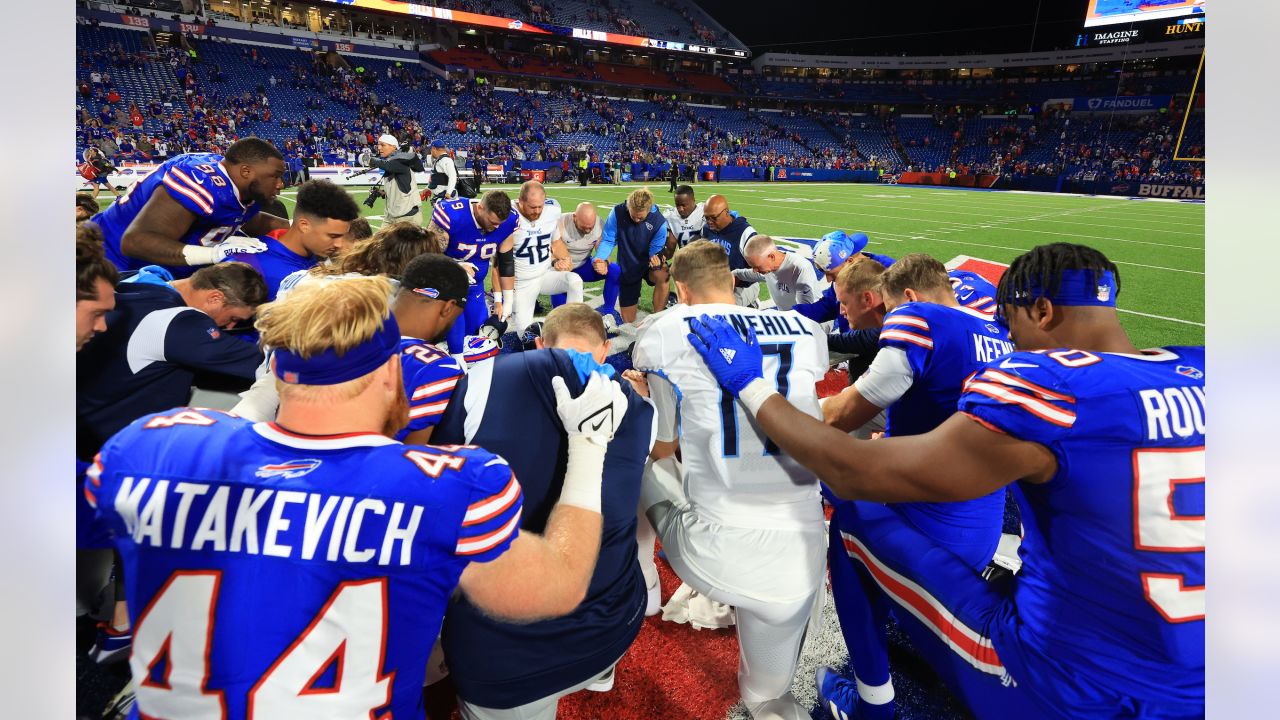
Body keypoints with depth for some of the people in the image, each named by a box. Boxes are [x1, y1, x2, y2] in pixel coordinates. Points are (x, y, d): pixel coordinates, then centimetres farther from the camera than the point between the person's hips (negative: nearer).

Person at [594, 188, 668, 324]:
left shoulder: (659, 222, -23)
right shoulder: (618, 212, -21)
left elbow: (655, 251, -15)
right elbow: (608, 240, -15)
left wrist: (656, 259, -39)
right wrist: (600, 259, -34)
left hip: (647, 265, -1)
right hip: (627, 269, 1)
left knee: (661, 276, -40)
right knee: (628, 321, 7)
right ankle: (634, 298, 44)